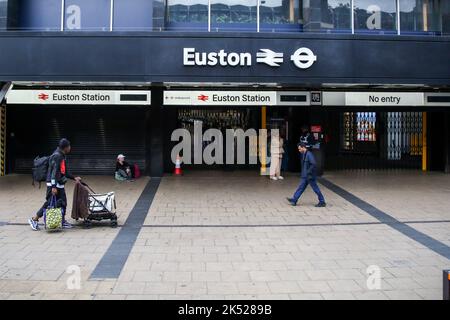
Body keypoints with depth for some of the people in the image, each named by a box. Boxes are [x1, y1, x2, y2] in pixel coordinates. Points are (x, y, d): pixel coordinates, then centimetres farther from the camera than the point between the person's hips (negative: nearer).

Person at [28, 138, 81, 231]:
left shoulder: (62, 156, 15)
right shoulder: (57, 156, -17)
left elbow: (65, 171, 22)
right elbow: (54, 172, -22)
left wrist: (74, 178, 18)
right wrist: (53, 187, -26)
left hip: (60, 185, 10)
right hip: (54, 185, -10)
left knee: (62, 202, 10)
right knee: (49, 203, -5)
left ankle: (63, 221, 19)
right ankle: (34, 219, 7)